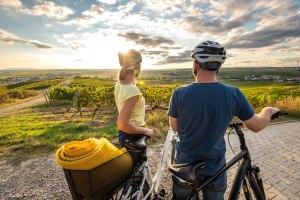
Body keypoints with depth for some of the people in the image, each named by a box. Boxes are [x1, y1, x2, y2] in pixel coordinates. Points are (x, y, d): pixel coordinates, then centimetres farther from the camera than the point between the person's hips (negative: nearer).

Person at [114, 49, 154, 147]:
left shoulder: (119, 85, -3)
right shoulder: (132, 90, -29)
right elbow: (122, 124, -28)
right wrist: (145, 131, -19)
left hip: (124, 134, 8)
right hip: (133, 136, -8)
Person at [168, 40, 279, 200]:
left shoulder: (179, 94, -22)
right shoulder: (234, 94, -18)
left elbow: (175, 127, -8)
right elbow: (257, 126, -3)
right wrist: (268, 111, 17)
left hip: (185, 164, 0)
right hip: (215, 166, 1)